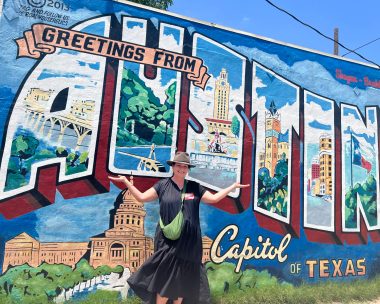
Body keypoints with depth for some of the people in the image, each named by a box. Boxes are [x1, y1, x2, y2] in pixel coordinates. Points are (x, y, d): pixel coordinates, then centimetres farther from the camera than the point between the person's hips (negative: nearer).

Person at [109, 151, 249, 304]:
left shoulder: (195, 187, 6)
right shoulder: (163, 185, 0)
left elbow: (214, 198, 8)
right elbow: (141, 197, -2)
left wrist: (233, 186, 8)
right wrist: (125, 181, -7)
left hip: (189, 241, 3)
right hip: (168, 241, -2)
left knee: (184, 279, 13)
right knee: (166, 278, 1)